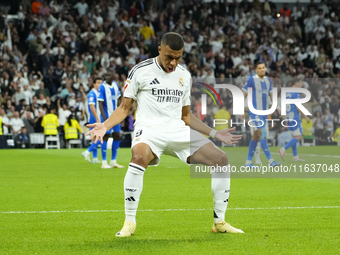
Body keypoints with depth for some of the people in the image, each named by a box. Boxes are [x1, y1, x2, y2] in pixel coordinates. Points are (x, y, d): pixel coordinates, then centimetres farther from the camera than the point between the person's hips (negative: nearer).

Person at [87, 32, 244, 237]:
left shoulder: (185, 76, 15)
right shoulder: (140, 71, 1)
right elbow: (124, 108, 5)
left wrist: (215, 134, 18)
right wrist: (105, 126, -13)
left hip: (178, 131, 5)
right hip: (149, 129, -5)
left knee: (221, 159, -12)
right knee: (140, 157, -40)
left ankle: (219, 222, 3)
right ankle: (129, 222, -26)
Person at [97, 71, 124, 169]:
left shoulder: (115, 85, 6)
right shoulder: (102, 87, -12)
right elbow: (100, 103, -14)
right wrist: (104, 118, -21)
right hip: (107, 116, -6)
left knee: (117, 137, 7)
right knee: (105, 137, -4)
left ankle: (113, 161, 17)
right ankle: (104, 163, 2)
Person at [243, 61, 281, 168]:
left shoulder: (267, 80, 12)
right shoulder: (251, 80, -7)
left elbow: (271, 94, 15)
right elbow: (244, 94, -5)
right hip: (255, 111, -7)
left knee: (256, 136, 9)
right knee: (262, 134, -15)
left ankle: (248, 161, 15)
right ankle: (270, 160, -21)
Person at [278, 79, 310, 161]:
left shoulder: (287, 93, 15)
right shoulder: (296, 93, -11)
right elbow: (298, 107, -17)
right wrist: (305, 117, -10)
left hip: (289, 118, 9)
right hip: (295, 118, -9)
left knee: (294, 137, 11)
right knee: (299, 137, -9)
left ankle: (295, 157, 10)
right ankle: (283, 149, -18)